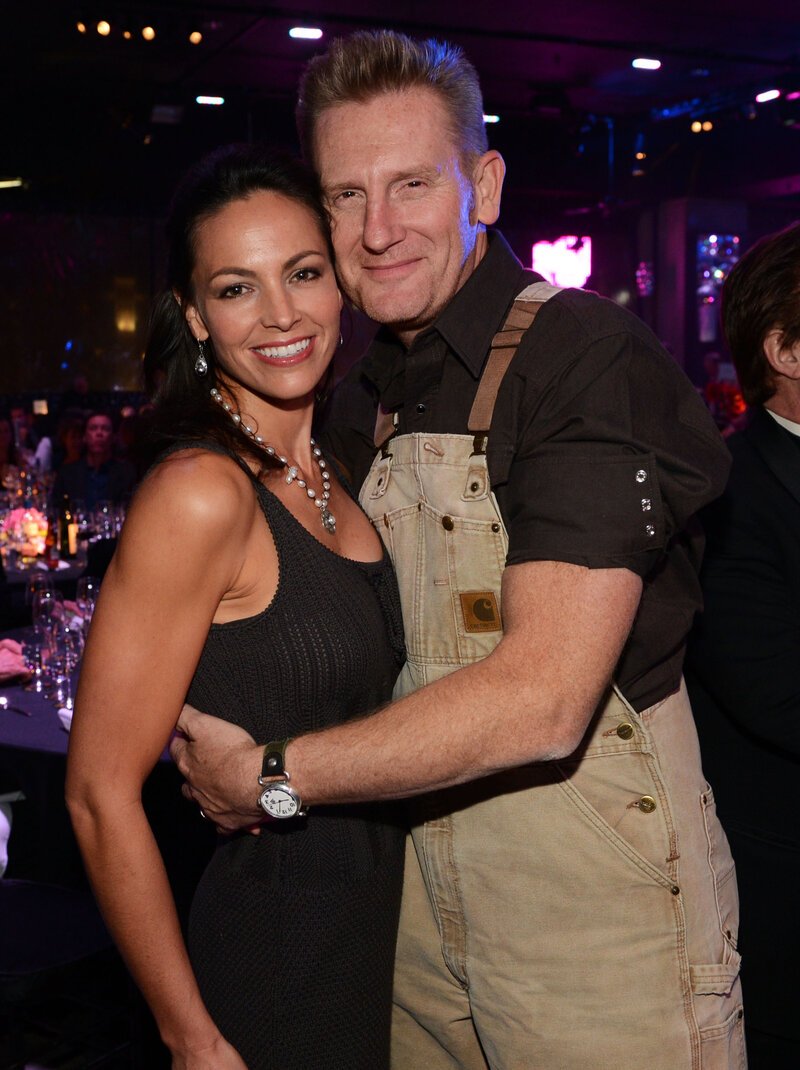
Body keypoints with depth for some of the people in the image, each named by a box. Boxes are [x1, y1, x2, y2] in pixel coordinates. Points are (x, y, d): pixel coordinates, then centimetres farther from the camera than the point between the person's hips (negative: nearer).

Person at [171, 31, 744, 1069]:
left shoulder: (589, 356, -17)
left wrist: (269, 777, -17)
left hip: (596, 900, -6)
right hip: (418, 893, 7)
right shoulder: (363, 403, 8)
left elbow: (541, 698, -26)